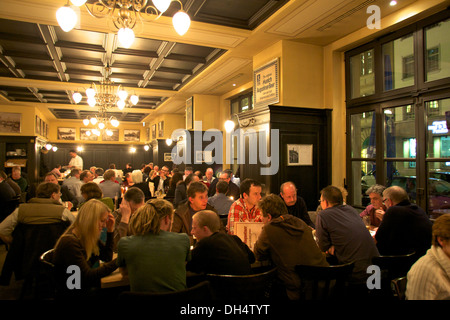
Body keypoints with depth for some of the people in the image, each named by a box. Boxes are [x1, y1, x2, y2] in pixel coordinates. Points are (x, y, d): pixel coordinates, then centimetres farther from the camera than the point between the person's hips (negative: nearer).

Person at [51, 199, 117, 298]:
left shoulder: (89, 237, 4)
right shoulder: (70, 242, -22)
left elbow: (107, 257, 14)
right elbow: (87, 276, -24)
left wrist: (110, 231, 3)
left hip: (87, 288, 8)